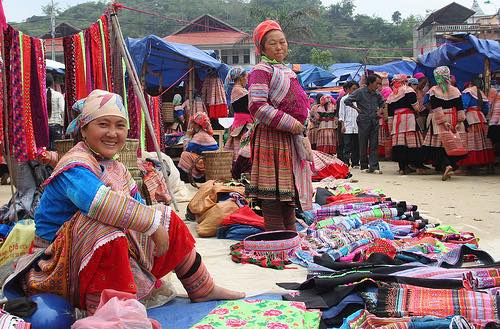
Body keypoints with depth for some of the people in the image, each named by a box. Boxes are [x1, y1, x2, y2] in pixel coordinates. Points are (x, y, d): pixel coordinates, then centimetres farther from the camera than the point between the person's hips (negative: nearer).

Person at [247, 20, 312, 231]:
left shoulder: (287, 71, 19)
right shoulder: (261, 71, -10)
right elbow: (257, 107, -21)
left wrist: (301, 127, 13)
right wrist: (290, 123, -19)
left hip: (291, 141, 9)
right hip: (271, 139, -9)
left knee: (289, 194, 17)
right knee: (273, 196, -5)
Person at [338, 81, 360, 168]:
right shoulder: (344, 99, 4)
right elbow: (341, 113, 3)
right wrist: (343, 125, -5)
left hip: (357, 126, 3)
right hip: (347, 127, -3)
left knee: (356, 146, 5)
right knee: (347, 146, -6)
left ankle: (355, 163, 11)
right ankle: (346, 163, -5)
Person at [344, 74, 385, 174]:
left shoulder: (377, 94, 10)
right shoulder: (360, 92, -5)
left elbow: (382, 103, 29)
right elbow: (347, 101, -8)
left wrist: (380, 110, 12)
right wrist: (357, 109, -7)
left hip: (374, 121, 4)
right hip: (364, 121, -4)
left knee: (374, 145, 0)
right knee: (363, 145, 3)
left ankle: (374, 166, -1)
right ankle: (364, 166, 11)